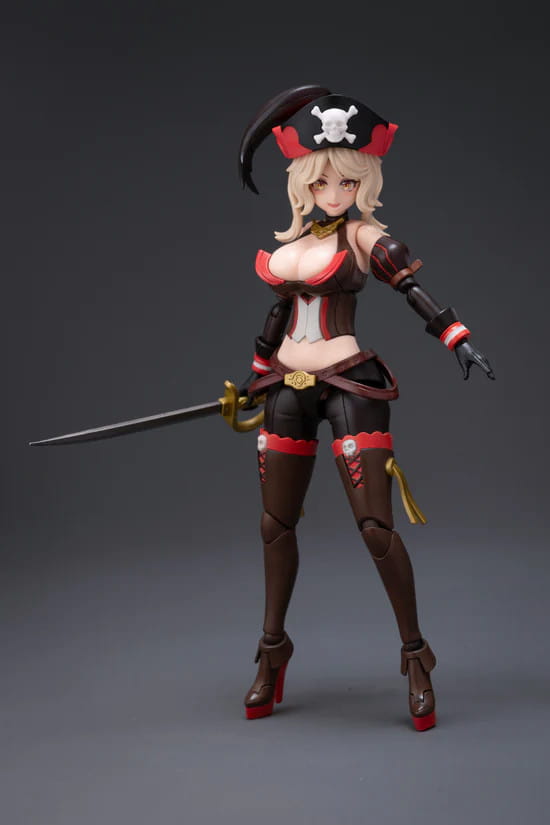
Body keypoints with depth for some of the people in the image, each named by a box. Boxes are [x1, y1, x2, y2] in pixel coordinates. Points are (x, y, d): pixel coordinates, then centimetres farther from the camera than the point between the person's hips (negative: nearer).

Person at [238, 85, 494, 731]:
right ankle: (273, 652, 26)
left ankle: (415, 656, 6)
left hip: (349, 385, -6)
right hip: (289, 388, 6)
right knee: (276, 525, 10)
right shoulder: (291, 240, 13)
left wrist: (458, 339, -27)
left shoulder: (363, 236, -3)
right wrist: (258, 377, 30)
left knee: (376, 528, -9)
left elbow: (414, 290, -12)